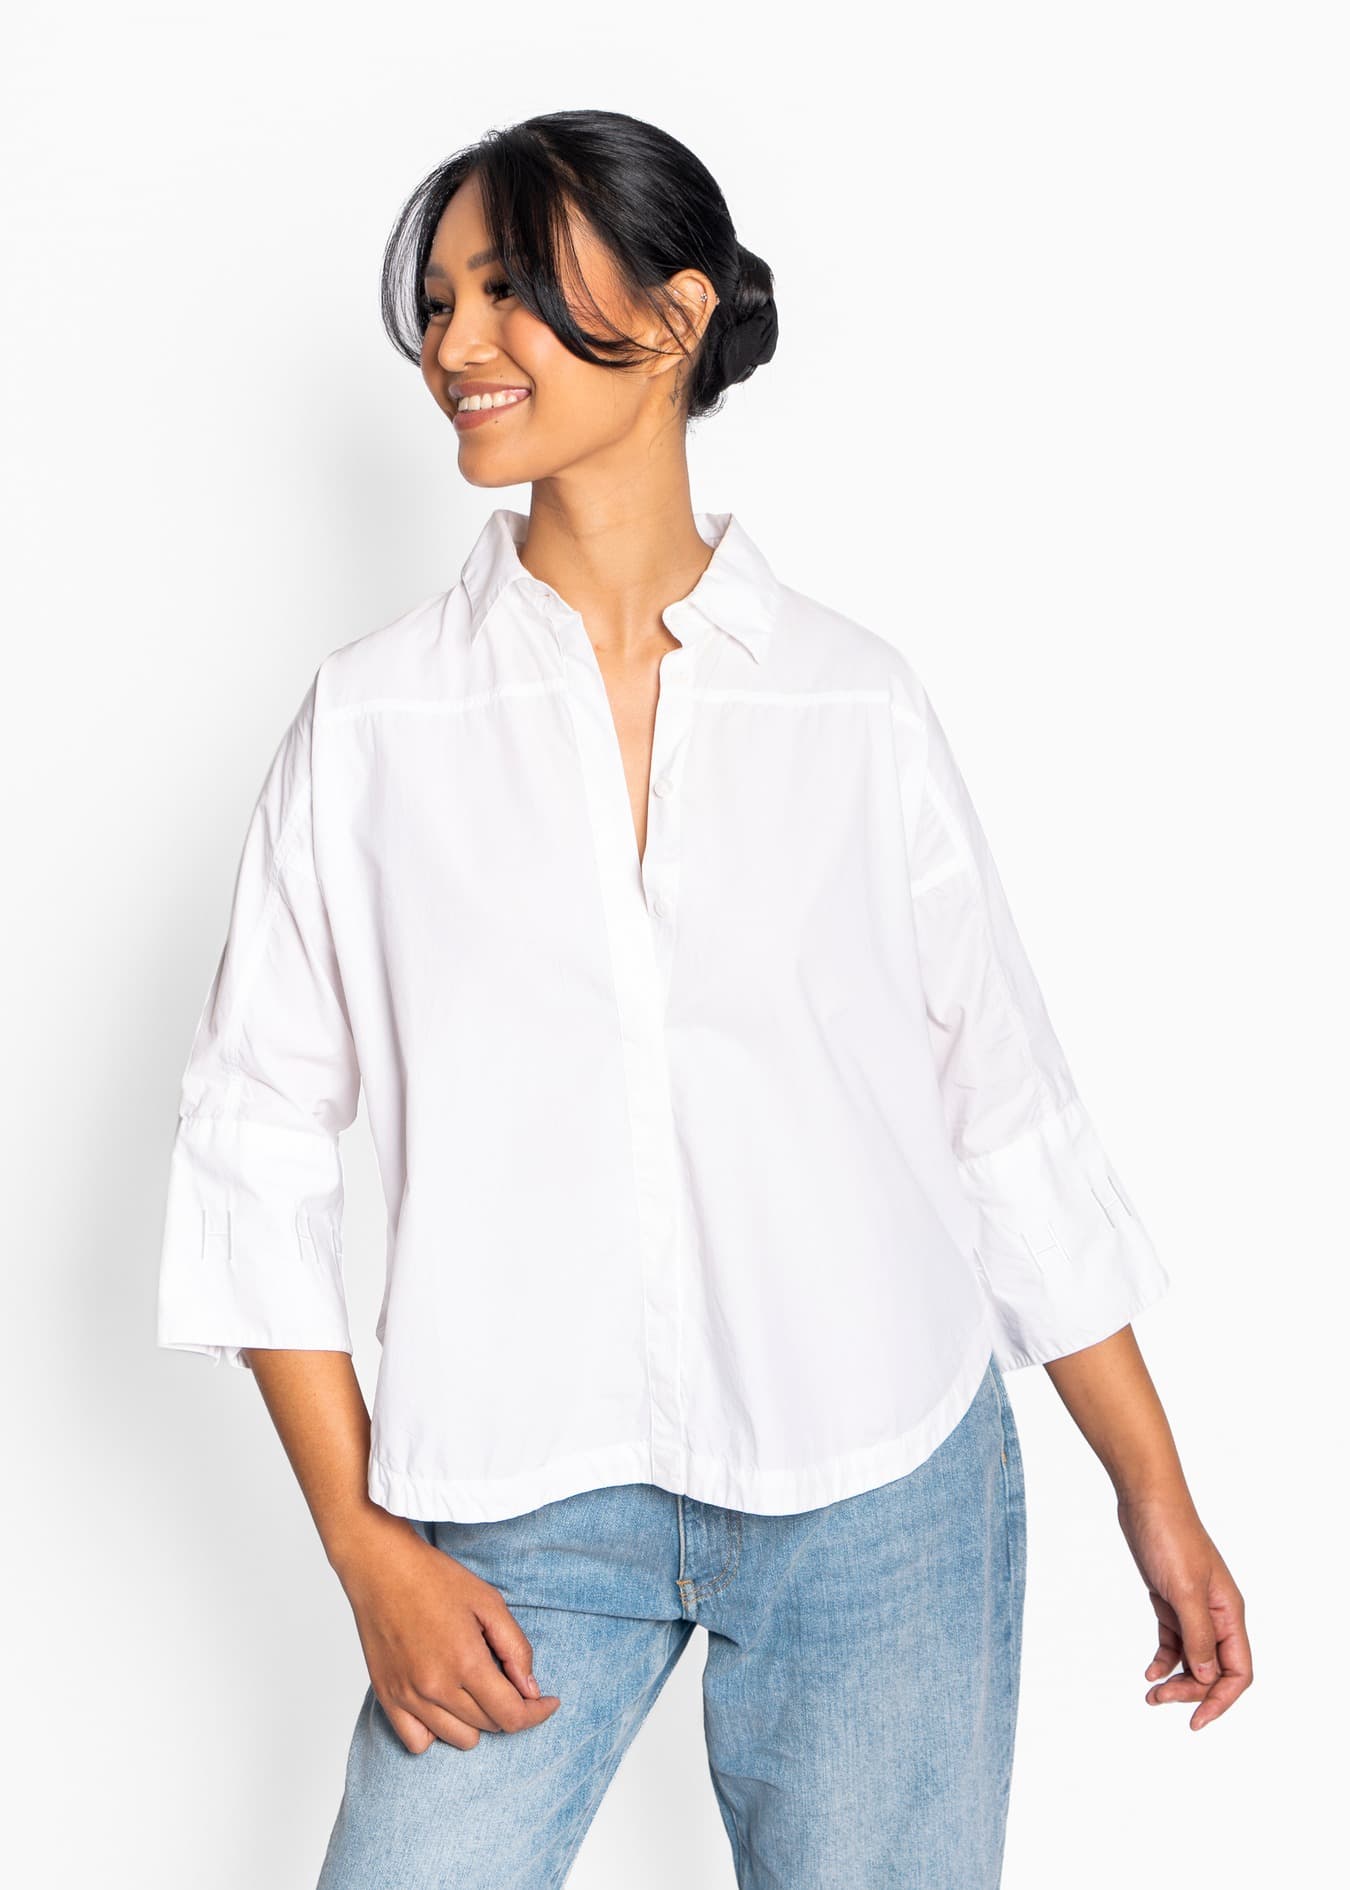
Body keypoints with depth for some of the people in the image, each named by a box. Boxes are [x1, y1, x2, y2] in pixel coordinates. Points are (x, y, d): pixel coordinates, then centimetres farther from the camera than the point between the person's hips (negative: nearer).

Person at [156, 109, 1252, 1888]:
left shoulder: (859, 702, 0)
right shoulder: (374, 713, -1)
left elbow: (1006, 1109, 6)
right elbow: (254, 1136, 0)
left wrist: (1156, 1490, 8)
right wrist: (367, 1545, -5)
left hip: (881, 1492, 0)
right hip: (524, 1507, 0)